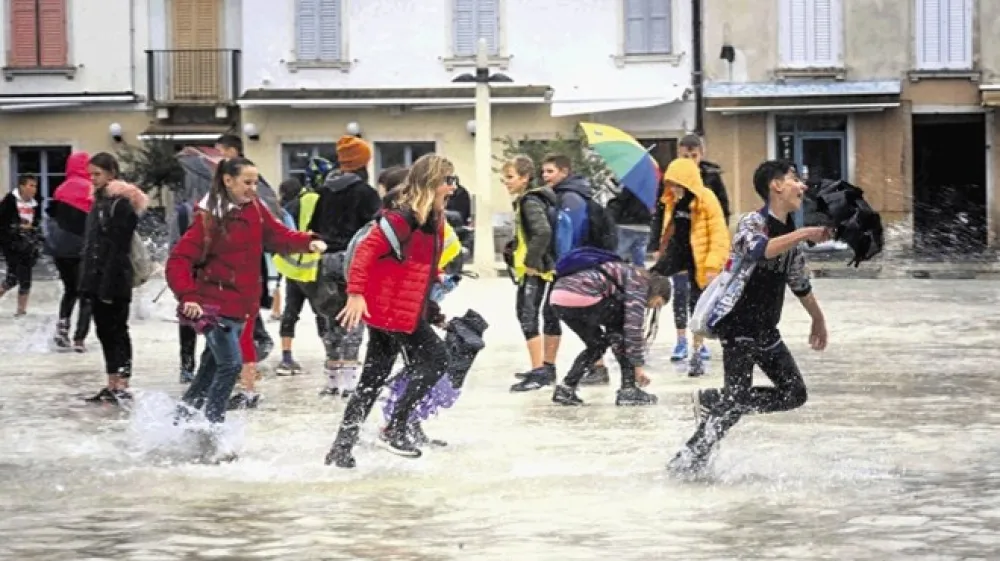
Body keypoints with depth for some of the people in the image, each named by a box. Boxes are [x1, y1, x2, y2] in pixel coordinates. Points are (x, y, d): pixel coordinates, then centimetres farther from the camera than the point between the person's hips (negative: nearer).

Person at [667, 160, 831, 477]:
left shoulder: (792, 234, 13)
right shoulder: (752, 223, -12)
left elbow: (800, 282, 26)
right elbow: (761, 249, -36)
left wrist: (818, 319, 33)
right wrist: (805, 234, -38)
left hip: (766, 329, 9)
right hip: (738, 322, -8)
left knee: (794, 394, 4)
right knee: (738, 398, -15)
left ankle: (710, 402, 12)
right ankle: (687, 462, -6)